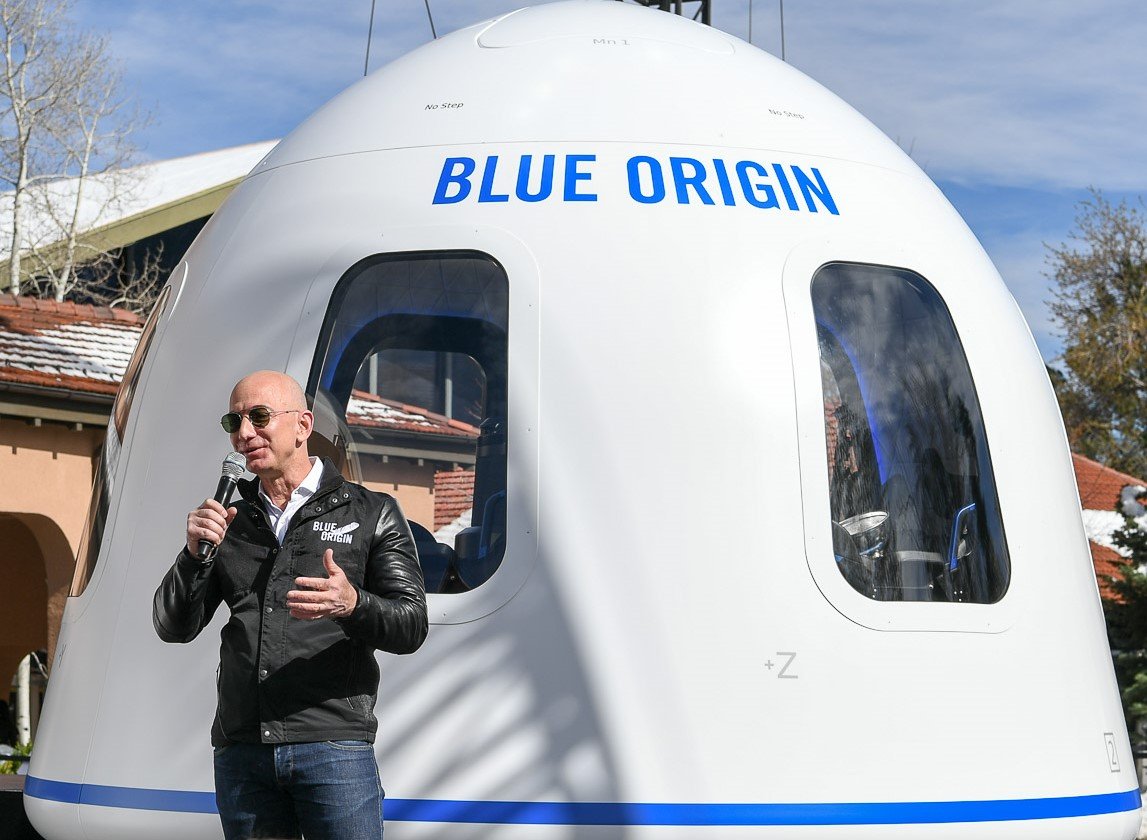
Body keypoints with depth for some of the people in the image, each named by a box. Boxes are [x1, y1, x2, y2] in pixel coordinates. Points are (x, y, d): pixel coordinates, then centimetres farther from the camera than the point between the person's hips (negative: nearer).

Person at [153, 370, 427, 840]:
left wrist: (352, 606, -22)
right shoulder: (229, 522, 17)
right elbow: (173, 628, 10)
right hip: (241, 752, 3)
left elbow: (411, 626, -1)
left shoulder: (370, 514, 7)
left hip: (334, 746, -3)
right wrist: (195, 554, -7)